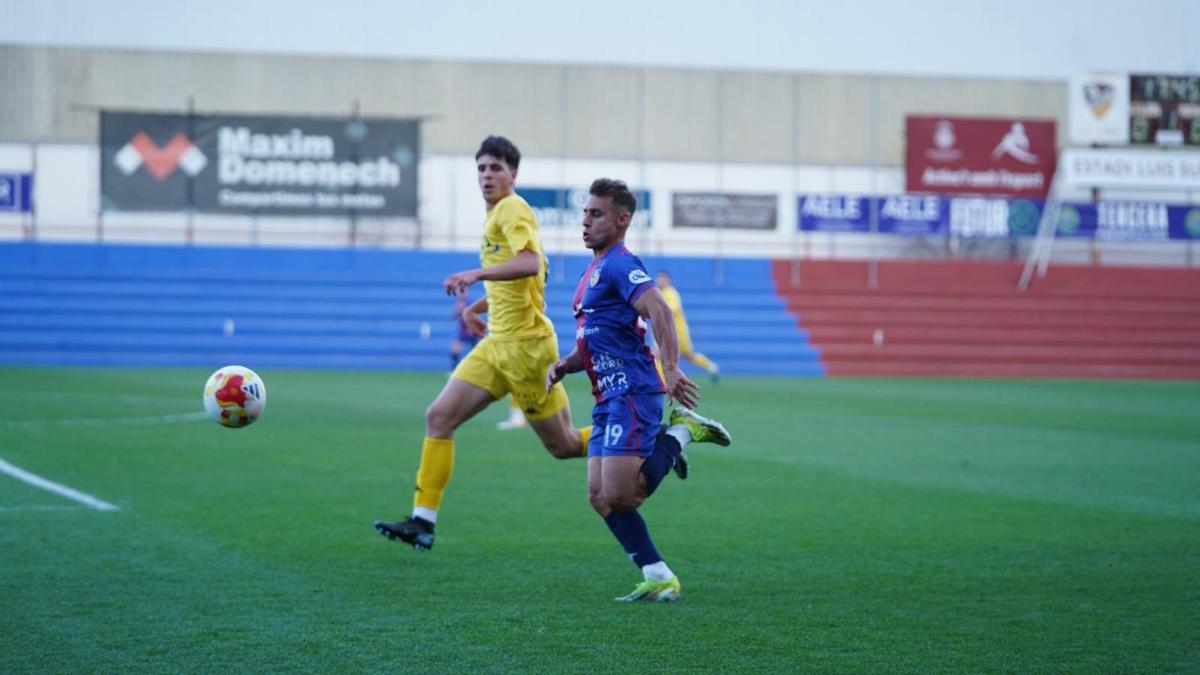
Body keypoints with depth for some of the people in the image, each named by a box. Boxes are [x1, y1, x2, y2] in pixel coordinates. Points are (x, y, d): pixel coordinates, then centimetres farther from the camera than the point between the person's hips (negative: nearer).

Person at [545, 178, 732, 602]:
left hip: (631, 393, -10)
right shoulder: (593, 272, 21)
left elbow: (658, 310, -26)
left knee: (619, 496, -16)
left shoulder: (619, 264, -10)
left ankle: (680, 433, 1)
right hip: (609, 398, 10)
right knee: (601, 498, 3)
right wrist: (563, 366, 11)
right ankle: (659, 580, 6)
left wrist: (671, 368, -36)